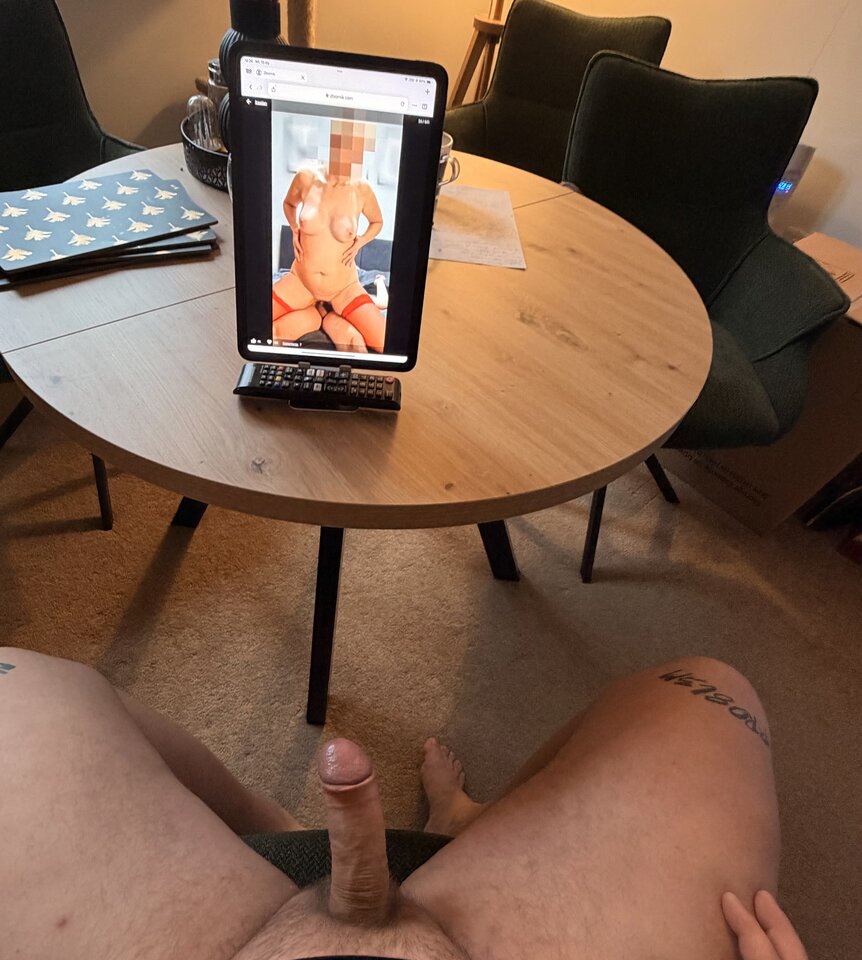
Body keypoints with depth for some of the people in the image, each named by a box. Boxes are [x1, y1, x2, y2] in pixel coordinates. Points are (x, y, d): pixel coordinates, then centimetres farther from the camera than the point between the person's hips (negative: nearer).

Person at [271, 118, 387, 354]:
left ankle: (333, 318, 11)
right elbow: (289, 203, 13)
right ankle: (315, 313, 10)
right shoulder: (306, 178, -10)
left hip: (344, 287, -1)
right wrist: (295, 231, -4)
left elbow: (377, 222, 10)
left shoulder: (362, 189, -12)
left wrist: (360, 242, -8)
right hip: (301, 281, 1)